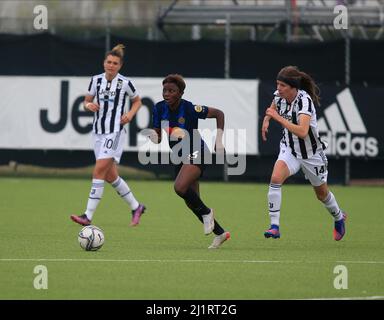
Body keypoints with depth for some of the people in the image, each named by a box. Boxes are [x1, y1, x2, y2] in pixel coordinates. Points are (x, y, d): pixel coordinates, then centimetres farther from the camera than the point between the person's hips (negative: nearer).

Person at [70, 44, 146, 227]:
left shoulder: (125, 83, -5)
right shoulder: (96, 80, 5)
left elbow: (137, 101, 11)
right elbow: (86, 101, 14)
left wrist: (130, 114, -7)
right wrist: (89, 105, -9)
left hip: (115, 132, -6)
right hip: (98, 132, 6)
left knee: (99, 171, -16)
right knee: (110, 176, 10)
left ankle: (88, 216, -17)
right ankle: (136, 207, 29)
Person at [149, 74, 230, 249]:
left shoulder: (190, 108, -20)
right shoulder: (159, 109, -5)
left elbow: (219, 114, -8)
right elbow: (158, 137, 1)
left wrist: (219, 140, -14)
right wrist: (154, 137, -23)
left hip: (196, 154, -7)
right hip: (179, 157, 7)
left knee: (180, 187, -30)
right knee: (191, 203, 8)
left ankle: (206, 212, -4)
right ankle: (220, 233, 24)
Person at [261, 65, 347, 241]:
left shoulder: (304, 101, -31)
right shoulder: (279, 95, -11)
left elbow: (302, 132, -44)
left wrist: (278, 117, -42)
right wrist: (266, 120, 2)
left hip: (311, 153, -4)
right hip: (289, 148, 4)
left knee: (322, 194, 17)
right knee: (276, 178, -25)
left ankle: (339, 217, 49)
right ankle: (274, 226, -25)